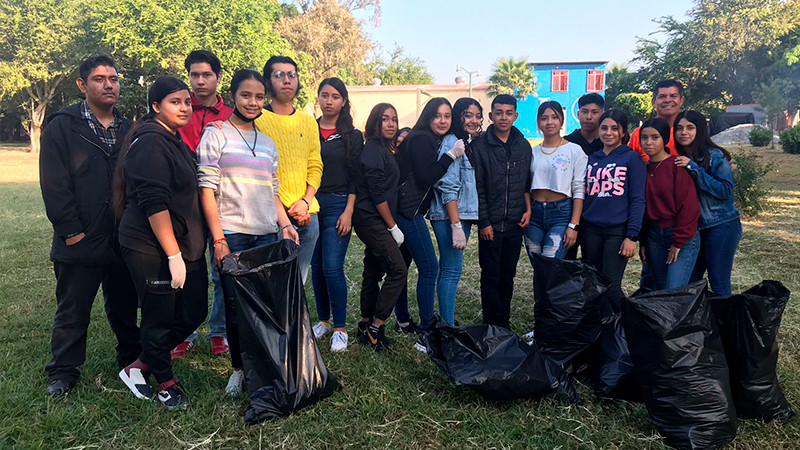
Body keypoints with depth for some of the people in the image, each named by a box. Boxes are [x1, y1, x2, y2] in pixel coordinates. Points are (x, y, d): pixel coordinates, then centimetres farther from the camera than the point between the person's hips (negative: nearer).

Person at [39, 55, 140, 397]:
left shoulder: (128, 129, 10)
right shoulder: (62, 126, -3)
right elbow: (54, 185, -8)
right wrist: (72, 231, -13)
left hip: (123, 240, 3)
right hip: (80, 242, -3)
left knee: (125, 308, 16)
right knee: (73, 312, 9)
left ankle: (132, 360, 31)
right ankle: (63, 371, 25)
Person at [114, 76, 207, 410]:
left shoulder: (174, 140, 16)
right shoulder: (150, 143, -14)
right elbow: (154, 203, -21)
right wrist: (174, 255, -22)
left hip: (184, 245, 10)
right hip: (152, 249, -9)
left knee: (194, 312, 12)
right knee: (161, 318, 5)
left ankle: (140, 366, 28)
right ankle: (166, 383, 25)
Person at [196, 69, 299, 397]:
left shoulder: (267, 143, 18)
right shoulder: (216, 136, 2)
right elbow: (207, 189, -5)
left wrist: (285, 225, 5)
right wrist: (218, 239, -11)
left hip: (268, 235, 4)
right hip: (232, 234, -4)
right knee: (236, 304, 0)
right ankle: (239, 369, 18)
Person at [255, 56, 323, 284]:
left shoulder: (309, 122, 15)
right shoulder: (257, 119, -2)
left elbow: (315, 167, 12)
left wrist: (306, 202, -5)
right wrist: (285, 208, -12)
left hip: (307, 215, 5)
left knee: (299, 282, 11)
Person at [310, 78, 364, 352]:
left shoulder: (352, 136, 4)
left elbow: (356, 178, 0)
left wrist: (348, 212, -8)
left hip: (338, 205, -3)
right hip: (310, 204, 3)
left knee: (333, 267, -10)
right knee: (316, 265, 8)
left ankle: (340, 328, 2)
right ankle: (323, 320, 23)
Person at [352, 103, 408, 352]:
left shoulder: (383, 150, 16)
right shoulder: (373, 150, -13)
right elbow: (377, 194, -17)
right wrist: (393, 227, -14)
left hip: (373, 223, 10)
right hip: (373, 221, -10)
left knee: (373, 272, 12)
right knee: (398, 271, -11)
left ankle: (366, 326, 21)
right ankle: (376, 327, -3)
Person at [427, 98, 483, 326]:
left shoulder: (468, 144, 17)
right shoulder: (451, 143, -11)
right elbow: (448, 187, -18)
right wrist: (456, 226, -22)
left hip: (463, 215, 9)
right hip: (448, 216, -9)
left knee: (448, 268, 13)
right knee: (452, 270, -7)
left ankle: (446, 322, 22)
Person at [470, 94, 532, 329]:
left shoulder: (523, 146, 8)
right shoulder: (479, 146, -5)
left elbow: (527, 182, 15)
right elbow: (477, 188, -7)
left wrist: (528, 209, 3)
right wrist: (484, 222, -10)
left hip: (515, 222, 4)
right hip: (490, 223, -4)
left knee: (508, 275, 12)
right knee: (491, 276, 2)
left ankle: (504, 323, 23)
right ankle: (492, 326, 13)